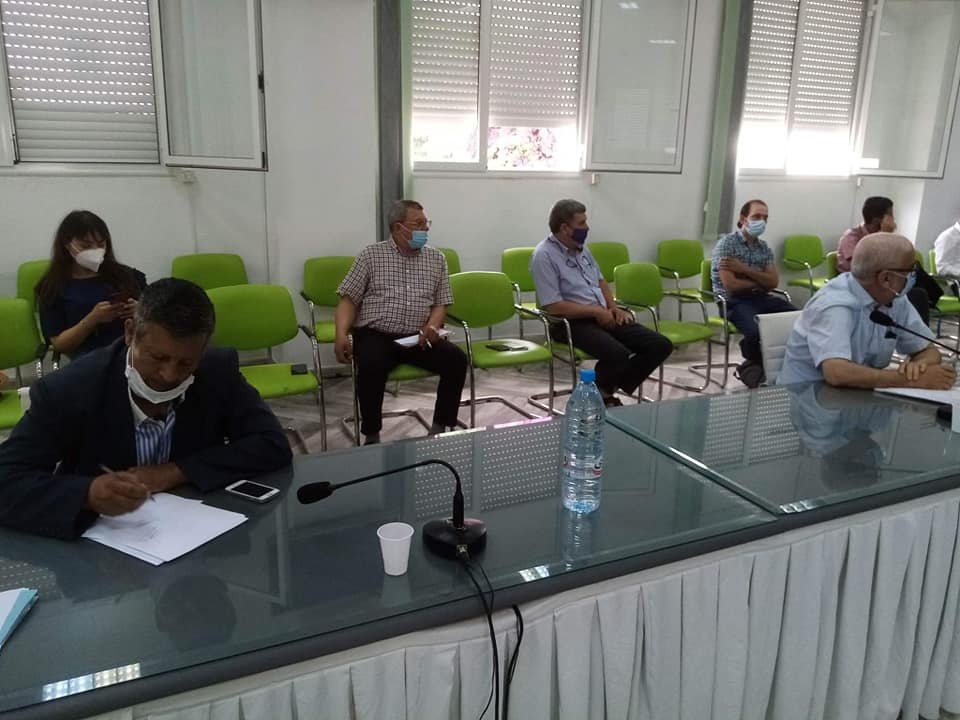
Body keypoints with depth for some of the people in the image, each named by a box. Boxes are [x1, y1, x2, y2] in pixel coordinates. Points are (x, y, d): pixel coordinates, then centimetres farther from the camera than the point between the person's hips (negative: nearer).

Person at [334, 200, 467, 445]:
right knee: (371, 366, -34)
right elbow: (349, 299, 2)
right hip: (376, 334, -3)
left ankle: (439, 429, -8)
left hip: (418, 338, 3)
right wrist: (341, 334, -15)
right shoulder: (371, 255, 5)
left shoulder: (436, 258, 13)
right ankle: (372, 436, -15)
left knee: (456, 359, -22)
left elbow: (440, 304, 13)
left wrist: (432, 326, -10)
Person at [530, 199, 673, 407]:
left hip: (603, 316, 8)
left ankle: (609, 390, 3)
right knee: (618, 354, -35)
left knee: (661, 345, -6)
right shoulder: (544, 256, -12)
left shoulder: (581, 247, 14)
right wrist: (596, 311, -14)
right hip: (571, 323, -8)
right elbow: (553, 306, -19)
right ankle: (597, 394, -3)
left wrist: (613, 308, 7)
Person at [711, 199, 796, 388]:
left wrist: (745, 269, -11)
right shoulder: (726, 244, -5)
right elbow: (731, 285, -15)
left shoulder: (764, 248, 15)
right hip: (735, 301, -6)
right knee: (757, 331, -35)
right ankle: (753, 365, 0)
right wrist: (761, 281, 0)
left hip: (762, 298, 6)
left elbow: (774, 282, 3)